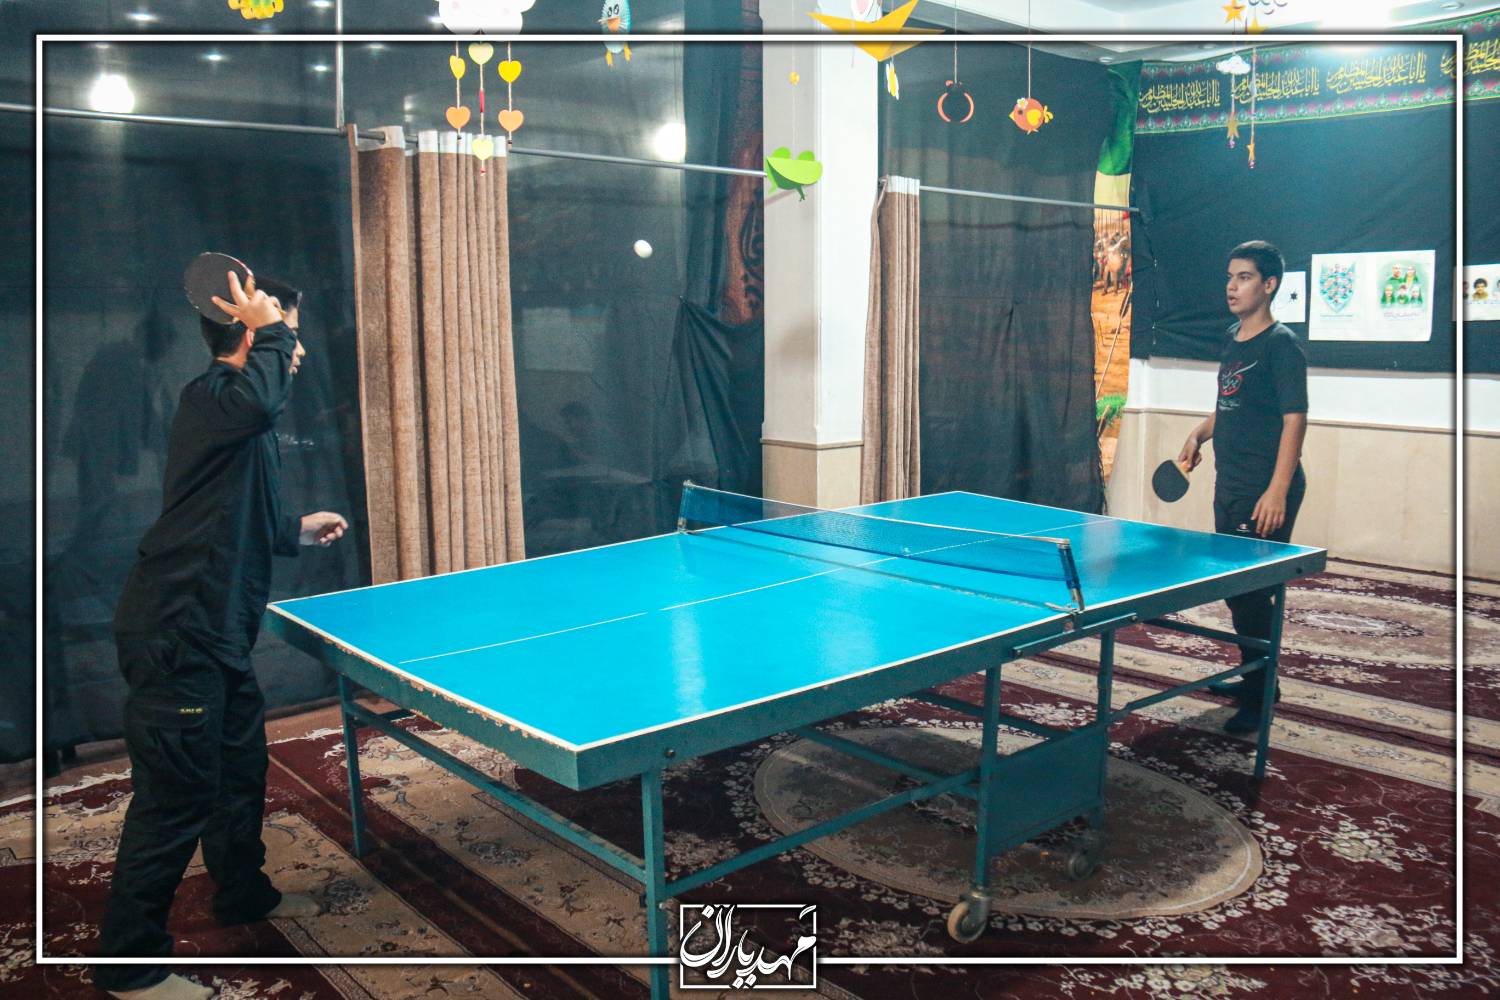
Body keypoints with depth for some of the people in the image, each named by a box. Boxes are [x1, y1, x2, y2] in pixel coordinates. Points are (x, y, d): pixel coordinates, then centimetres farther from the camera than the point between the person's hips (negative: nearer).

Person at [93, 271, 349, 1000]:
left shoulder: (234, 406, 17)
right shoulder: (210, 397, -14)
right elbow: (261, 398, -40)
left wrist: (298, 530, 31)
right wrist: (270, 330, -23)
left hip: (216, 634, 11)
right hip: (174, 633, -10)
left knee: (240, 764, 22)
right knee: (176, 793, -1)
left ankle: (243, 894, 43)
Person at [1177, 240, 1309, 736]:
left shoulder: (1281, 344, -10)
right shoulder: (1233, 339, 14)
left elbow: (1294, 419, -17)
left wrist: (1278, 491, -24)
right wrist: (1199, 435, 8)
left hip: (1265, 493, -9)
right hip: (1229, 486, 9)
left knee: (1253, 593, -6)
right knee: (1232, 587, 16)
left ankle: (1260, 696, 5)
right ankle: (1252, 676, 31)